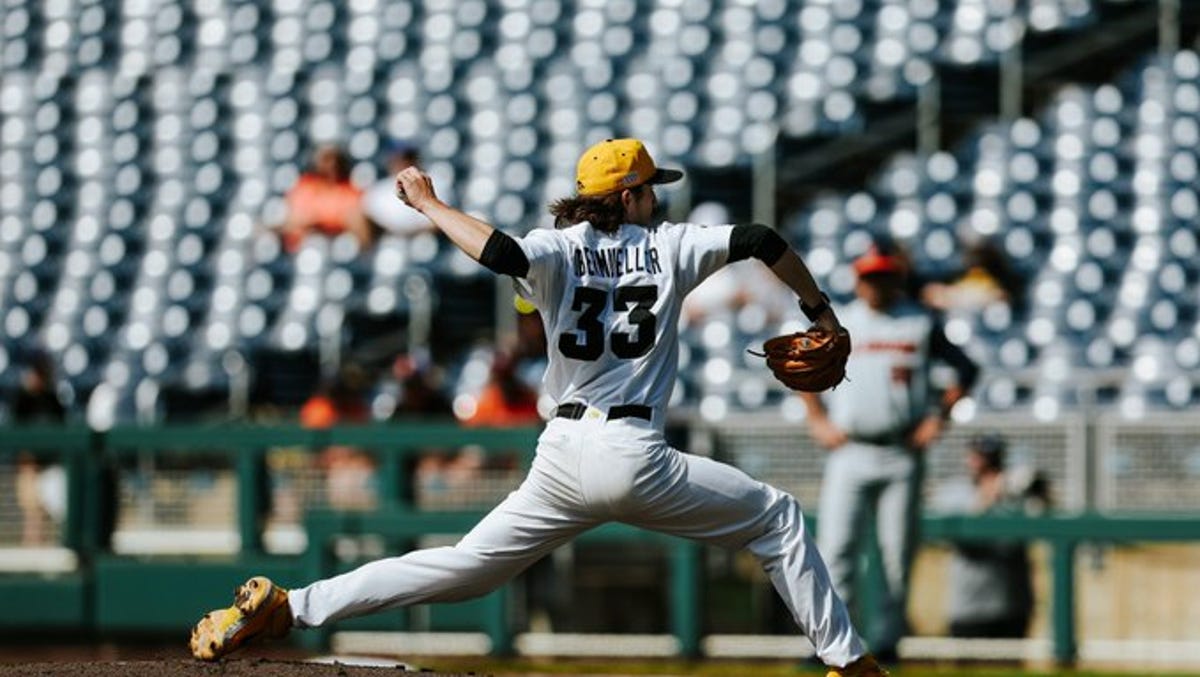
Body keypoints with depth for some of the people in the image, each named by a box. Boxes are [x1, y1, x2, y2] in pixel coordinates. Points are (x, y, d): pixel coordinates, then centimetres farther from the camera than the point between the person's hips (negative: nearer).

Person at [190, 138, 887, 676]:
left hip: (562, 457, 3)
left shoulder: (560, 251, 4)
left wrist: (429, 204, -6)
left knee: (464, 567, 9)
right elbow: (763, 241, -1)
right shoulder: (669, 247, 4)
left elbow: (503, 252, -18)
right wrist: (823, 316, 11)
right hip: (635, 458, -3)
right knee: (778, 517, 16)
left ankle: (286, 607, -3)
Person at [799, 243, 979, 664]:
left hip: (902, 454, 0)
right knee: (836, 546, -9)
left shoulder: (919, 325, 4)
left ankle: (888, 637, 8)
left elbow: (966, 369, 10)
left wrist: (939, 416, 0)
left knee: (897, 550, 0)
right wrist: (817, 420, 9)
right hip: (850, 453, 1)